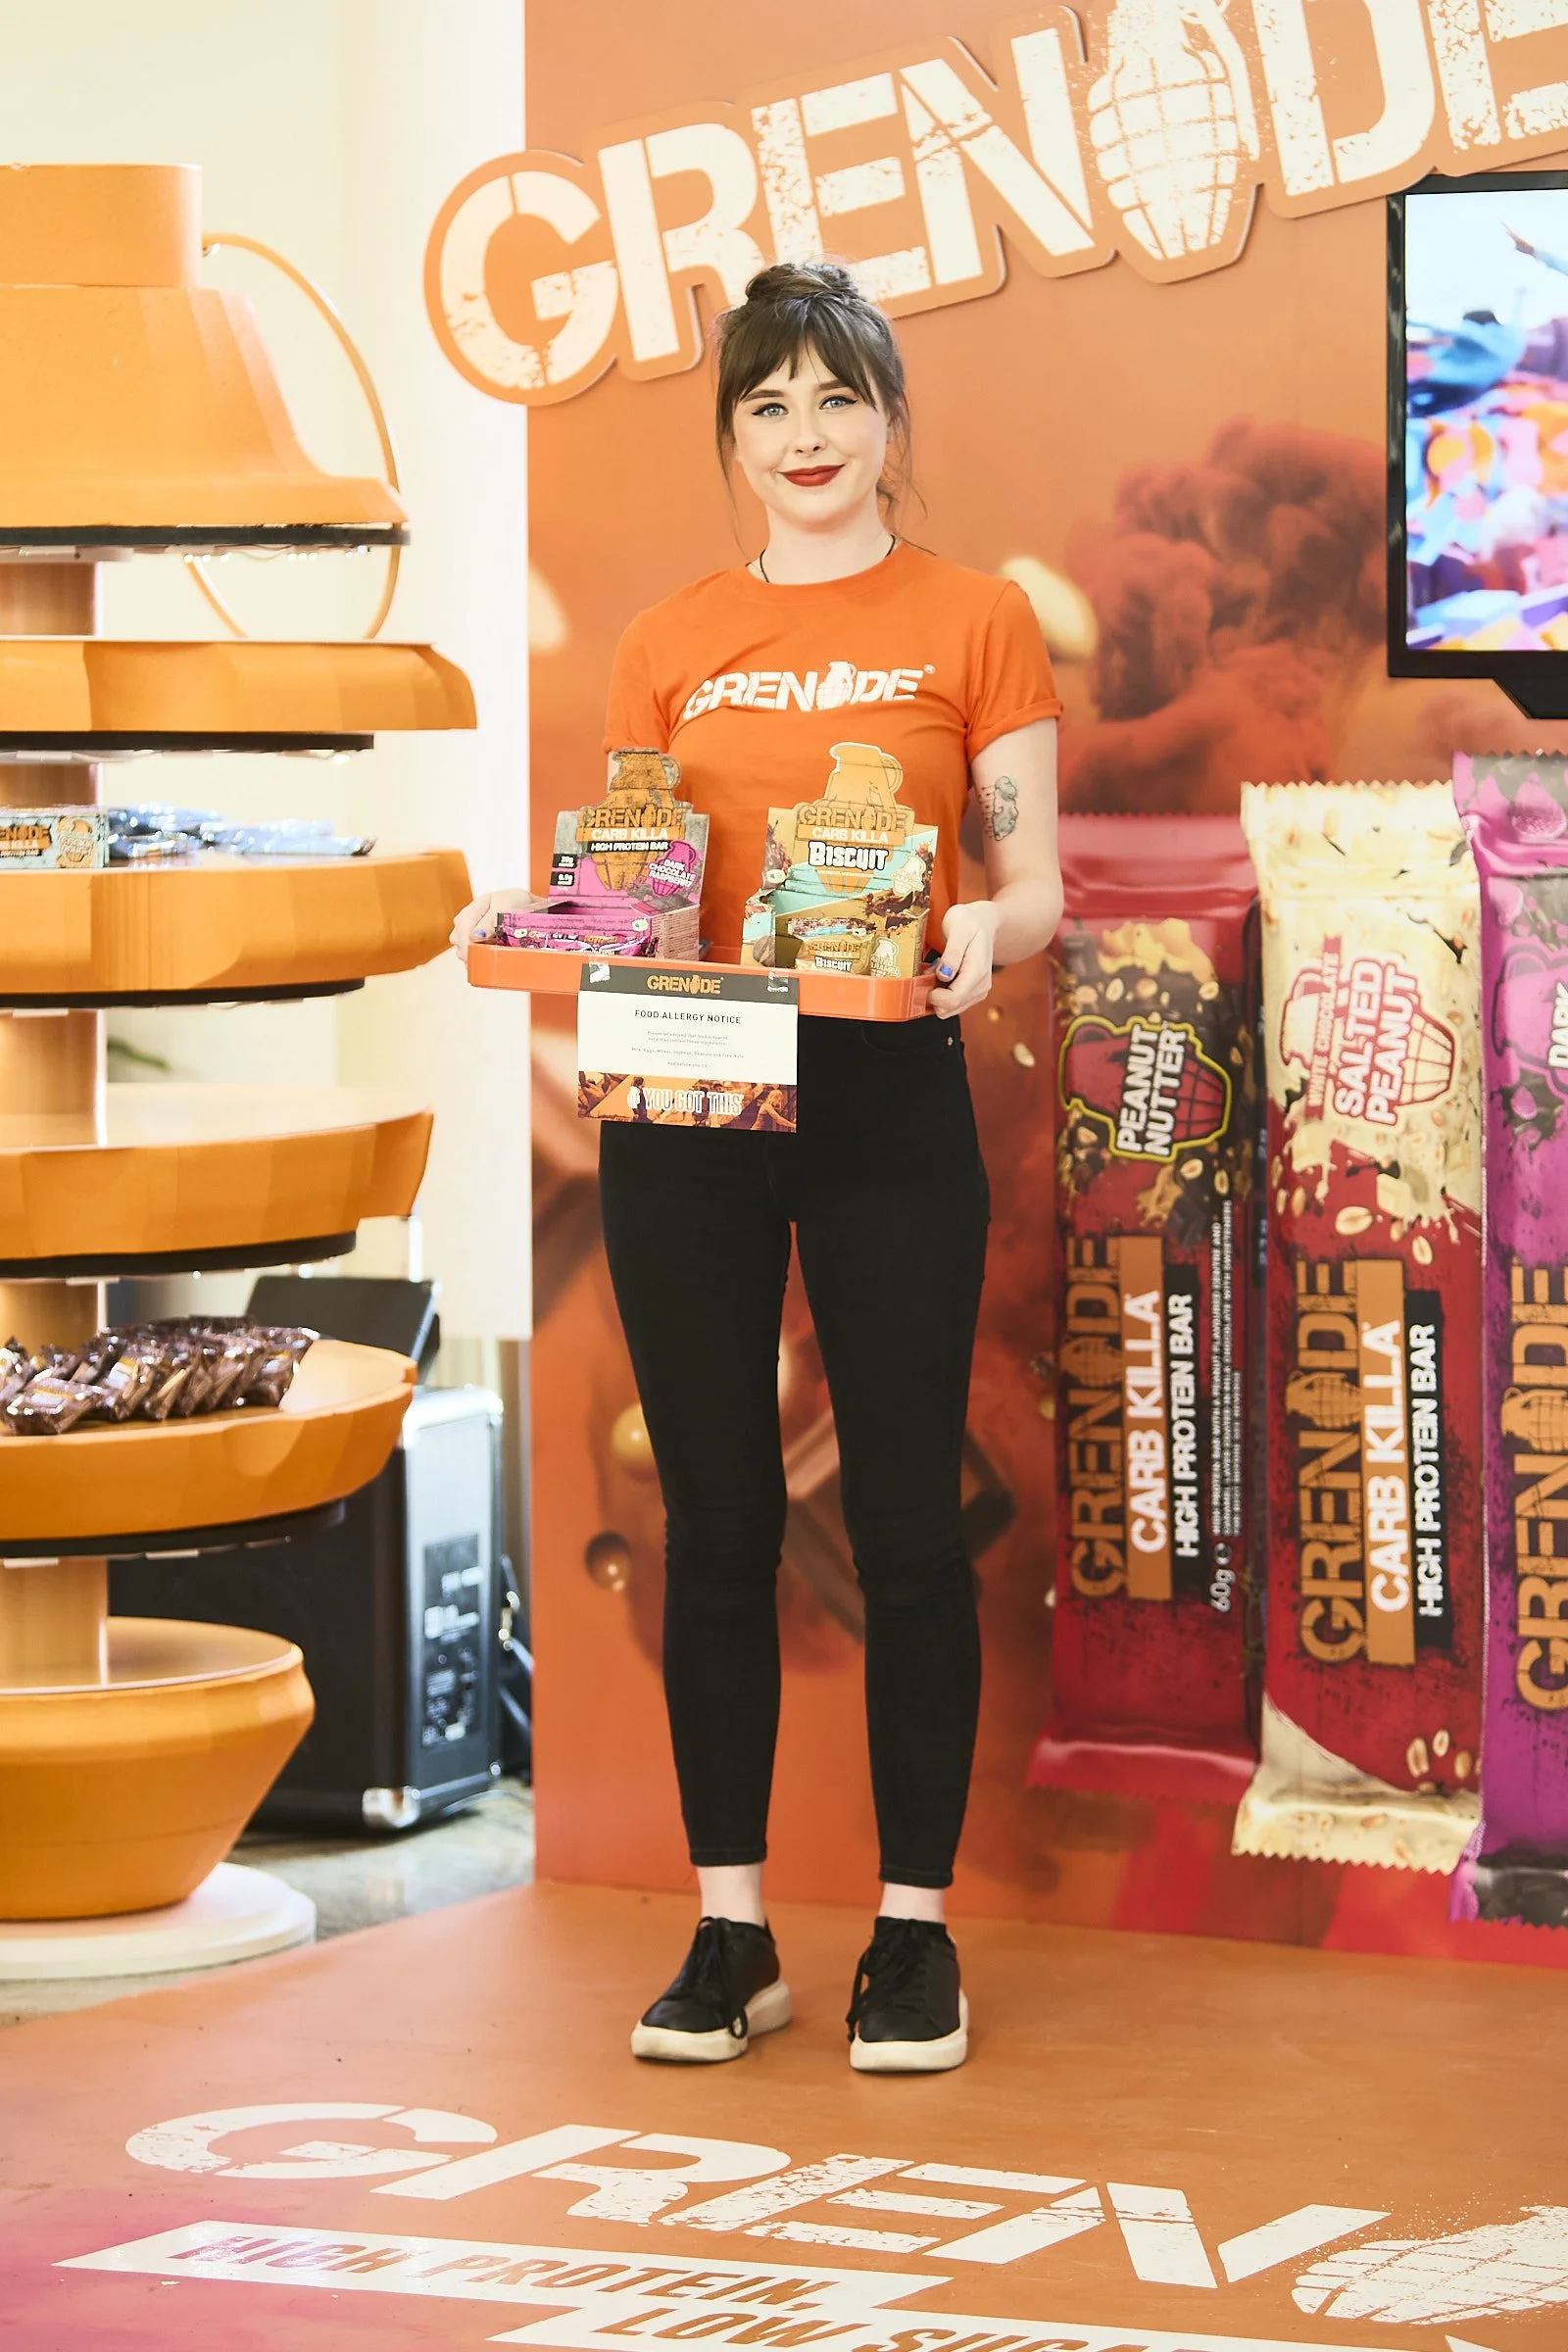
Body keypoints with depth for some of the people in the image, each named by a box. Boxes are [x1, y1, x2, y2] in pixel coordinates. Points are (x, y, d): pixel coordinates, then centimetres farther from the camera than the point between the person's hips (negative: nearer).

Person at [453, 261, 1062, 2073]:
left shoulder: (974, 623, 3)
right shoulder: (668, 644, 11)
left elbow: (1036, 882, 1)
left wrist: (985, 932, -21)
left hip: (889, 1103, -2)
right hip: (687, 1104, 2)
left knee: (905, 1519, 0)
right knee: (716, 1522, 5)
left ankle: (913, 1934, 9)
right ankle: (730, 1936, 12)